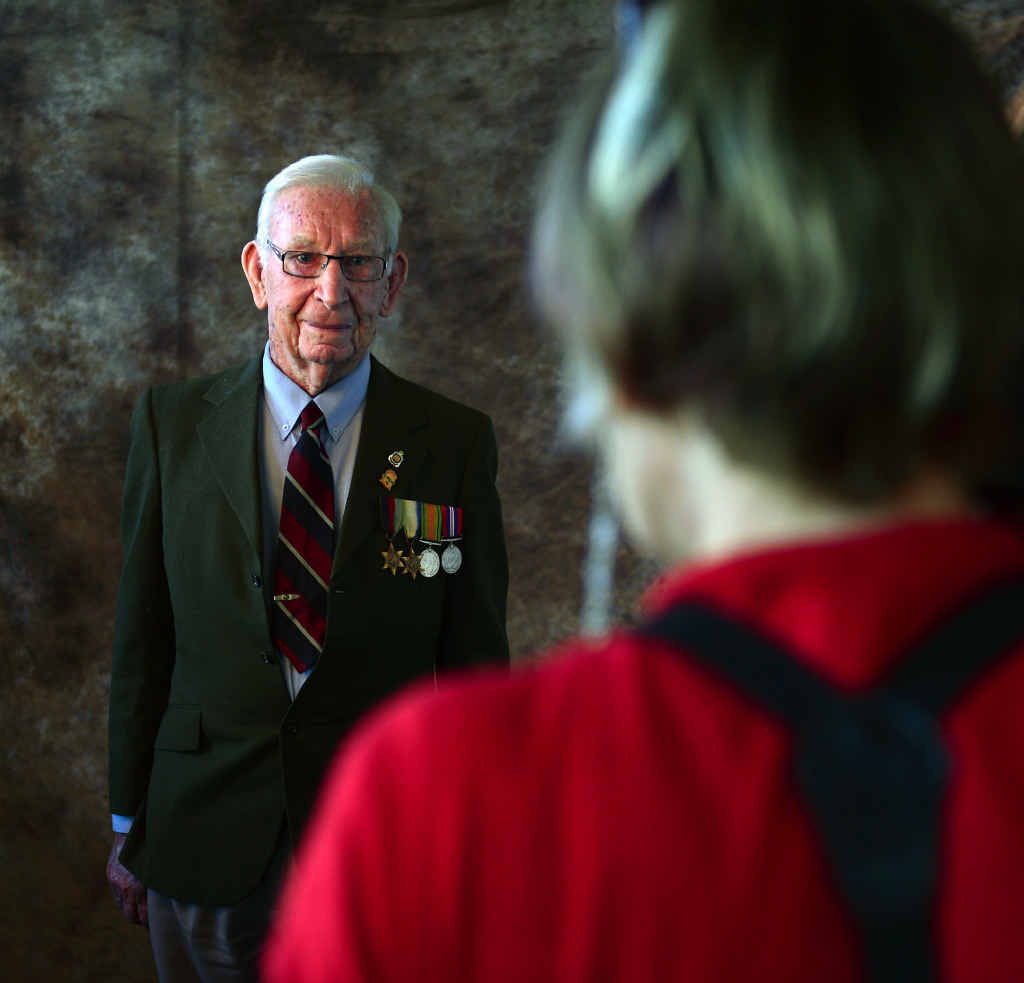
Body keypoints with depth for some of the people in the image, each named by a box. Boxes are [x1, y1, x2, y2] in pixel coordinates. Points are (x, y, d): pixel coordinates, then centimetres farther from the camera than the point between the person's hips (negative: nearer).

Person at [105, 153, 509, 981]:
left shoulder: (455, 443, -5)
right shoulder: (173, 424, -1)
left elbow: (476, 661, -1)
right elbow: (143, 637, 2)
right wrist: (130, 826, 5)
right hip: (206, 843, 1)